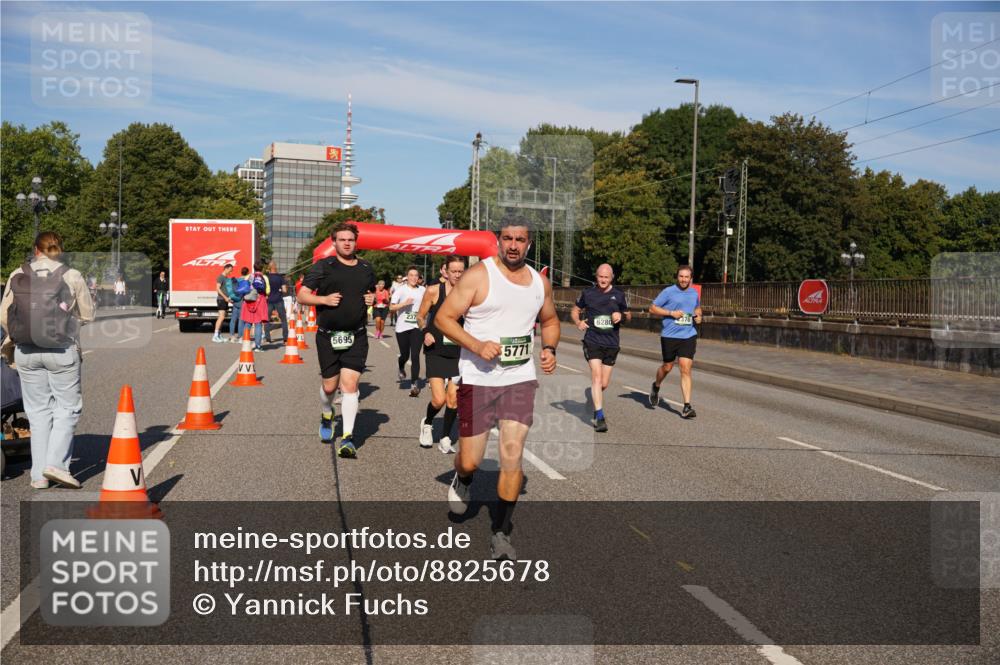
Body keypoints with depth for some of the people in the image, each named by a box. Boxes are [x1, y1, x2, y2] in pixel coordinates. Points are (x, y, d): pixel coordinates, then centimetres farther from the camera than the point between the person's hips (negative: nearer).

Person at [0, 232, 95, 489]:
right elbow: (87, 315, 2)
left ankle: (39, 474, 11)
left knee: (38, 411, 10)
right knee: (67, 408, 8)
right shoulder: (72, 276, -6)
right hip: (62, 351, -3)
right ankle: (56, 463, -7)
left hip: (26, 352, 3)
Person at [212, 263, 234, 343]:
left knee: (222, 318, 9)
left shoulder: (227, 278, 18)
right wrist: (225, 297, -21)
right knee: (221, 317, -14)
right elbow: (218, 288, -16)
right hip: (221, 299, -9)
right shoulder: (220, 277, -9)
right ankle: (215, 336, -14)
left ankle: (218, 336, 12)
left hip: (226, 300, 9)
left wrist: (229, 298, 15)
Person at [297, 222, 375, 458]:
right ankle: (326, 416, 43)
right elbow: (302, 296, -2)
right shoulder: (323, 267, -2)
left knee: (350, 384, -9)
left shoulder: (366, 269, 10)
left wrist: (372, 299, 5)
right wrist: (324, 299, -17)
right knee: (330, 386, 10)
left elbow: (372, 293, 27)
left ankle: (347, 437, -6)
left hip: (356, 337, 1)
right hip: (328, 336, -1)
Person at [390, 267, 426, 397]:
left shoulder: (423, 290, 7)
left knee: (415, 356, -10)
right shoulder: (400, 290, -2)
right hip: (402, 327, -1)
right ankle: (401, 369, 46)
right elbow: (391, 307, -6)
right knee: (405, 355, 10)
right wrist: (404, 303, -20)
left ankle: (414, 385, -10)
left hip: (417, 327, 1)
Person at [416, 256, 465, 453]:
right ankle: (427, 423, 23)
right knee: (438, 399, -10)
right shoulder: (433, 291, -5)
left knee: (453, 399, 3)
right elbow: (420, 317, 5)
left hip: (458, 353, 2)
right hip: (436, 351, -2)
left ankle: (445, 439, 22)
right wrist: (426, 332, -13)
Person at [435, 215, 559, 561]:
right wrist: (476, 345, -21)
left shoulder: (540, 282, 9)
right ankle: (462, 479, 42)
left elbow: (550, 320, 25)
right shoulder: (478, 275, -8)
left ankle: (501, 532, 8)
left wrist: (549, 348, 5)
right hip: (478, 378, -3)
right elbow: (443, 317, -8)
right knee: (471, 460, 3)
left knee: (512, 454, -6)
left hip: (521, 378, 3)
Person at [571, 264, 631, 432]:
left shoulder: (618, 295, 6)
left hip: (611, 343, 2)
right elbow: (575, 311, 14)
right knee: (596, 376, -17)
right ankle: (599, 417, -18)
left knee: (603, 384, 7)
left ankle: (592, 395, 41)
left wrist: (621, 315, -8)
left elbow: (628, 315, 16)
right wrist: (578, 322, -7)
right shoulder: (588, 293, 3)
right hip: (592, 341, -2)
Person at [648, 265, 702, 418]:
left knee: (686, 369, -8)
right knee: (667, 367, 12)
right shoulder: (668, 292, -4)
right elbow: (652, 308, -4)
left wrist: (698, 316, 8)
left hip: (689, 336, 2)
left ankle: (687, 407, -8)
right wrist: (671, 313, -14)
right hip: (669, 336, -2)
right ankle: (656, 386, 46)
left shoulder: (694, 293, 10)